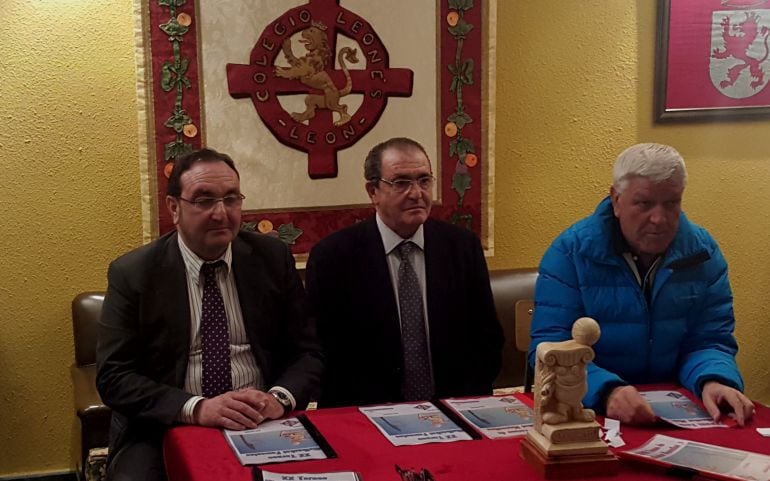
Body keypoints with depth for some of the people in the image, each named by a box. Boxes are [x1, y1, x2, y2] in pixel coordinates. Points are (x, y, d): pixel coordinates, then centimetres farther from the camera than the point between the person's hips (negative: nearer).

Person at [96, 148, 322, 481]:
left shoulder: (273, 259, 3)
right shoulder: (132, 273, -3)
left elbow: (308, 352, 7)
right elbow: (113, 376, -7)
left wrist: (281, 398, -15)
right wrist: (196, 408, -21)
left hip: (260, 426, 2)